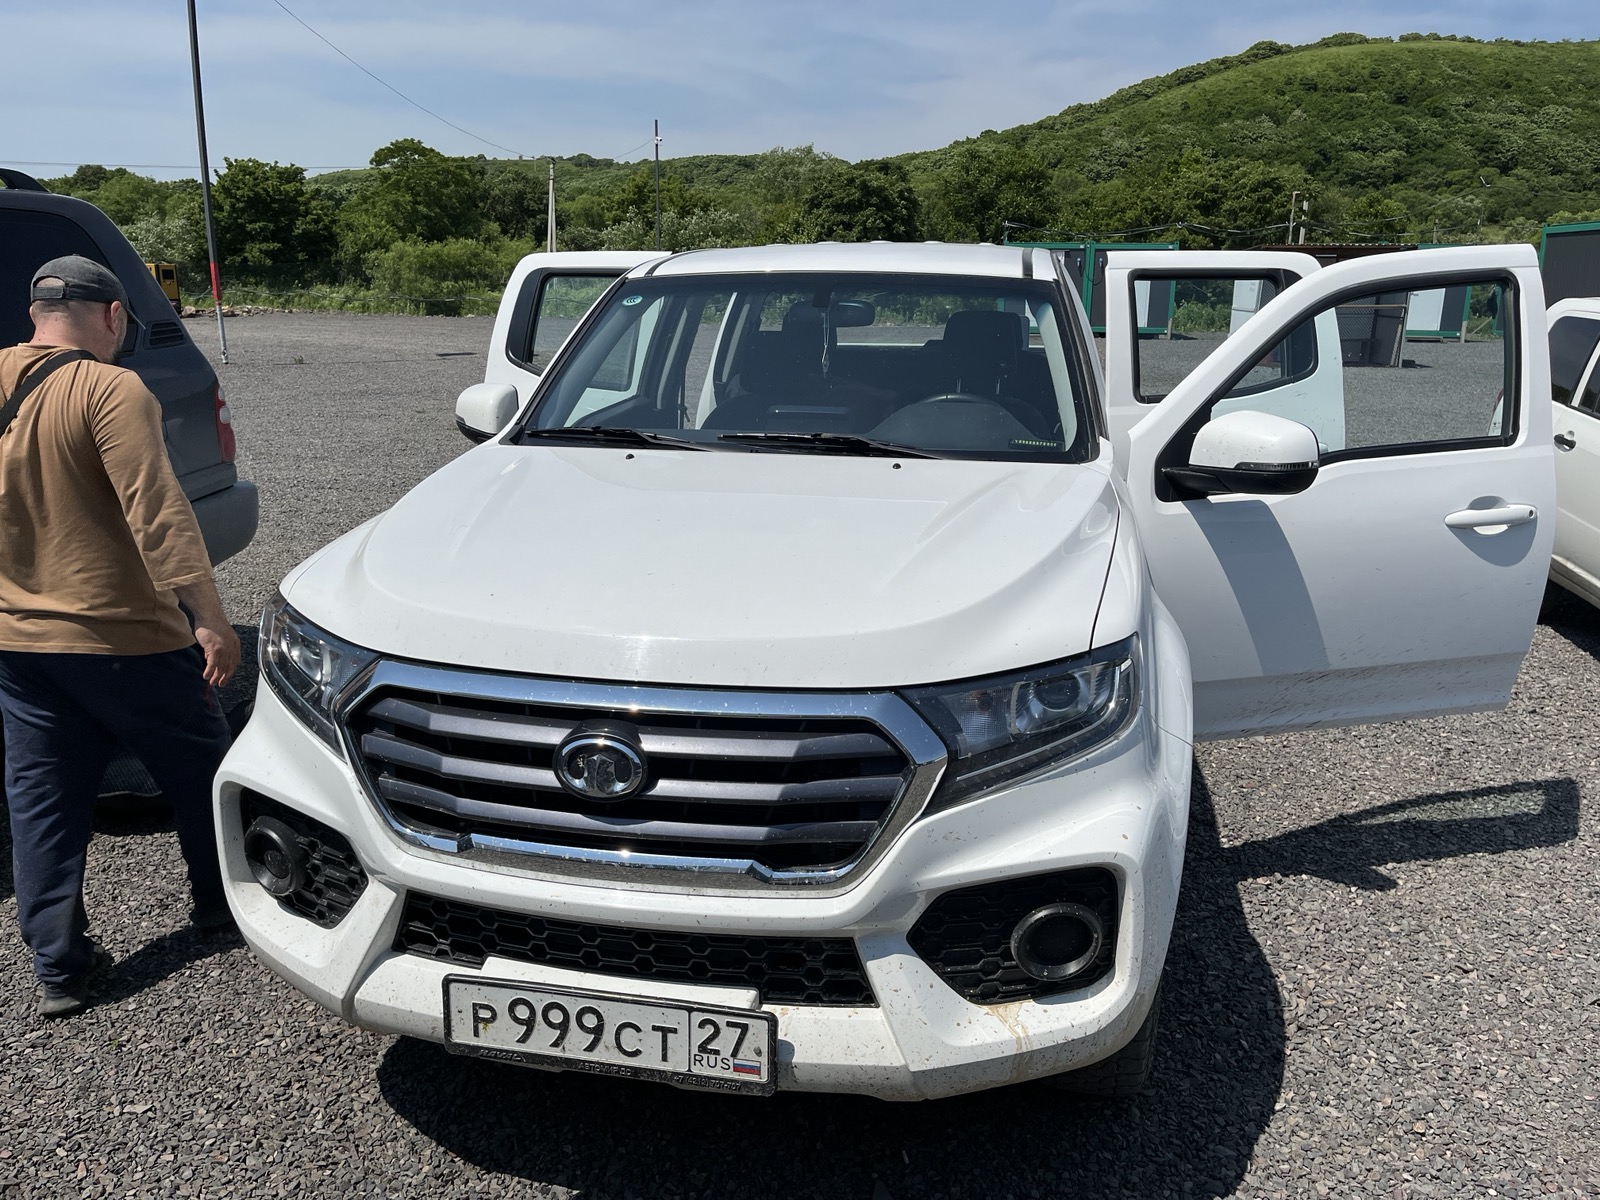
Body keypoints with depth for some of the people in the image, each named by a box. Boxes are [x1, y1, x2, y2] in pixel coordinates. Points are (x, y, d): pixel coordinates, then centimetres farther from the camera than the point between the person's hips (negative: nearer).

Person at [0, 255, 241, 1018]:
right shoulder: (109, 390, -16)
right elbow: (156, 510, -25)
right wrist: (210, 617, -26)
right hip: (124, 637, -6)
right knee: (198, 772, 15)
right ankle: (222, 902, 31)